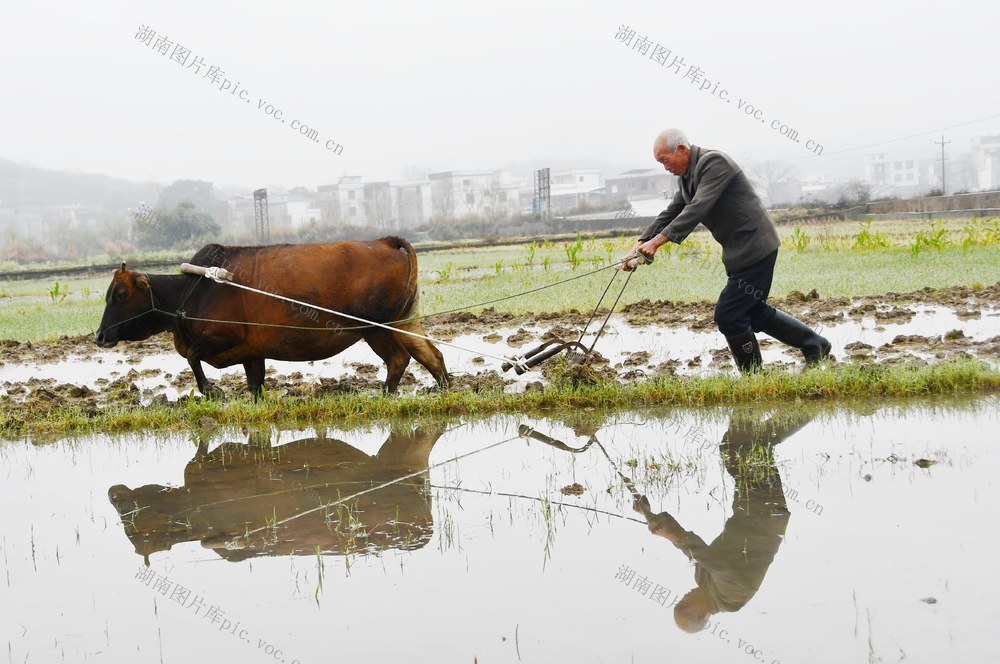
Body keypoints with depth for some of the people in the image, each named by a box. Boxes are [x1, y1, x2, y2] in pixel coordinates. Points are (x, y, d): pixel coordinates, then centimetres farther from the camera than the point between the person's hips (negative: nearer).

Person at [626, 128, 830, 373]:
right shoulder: (688, 178, 13)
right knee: (753, 311, 18)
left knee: (728, 315, -8)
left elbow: (698, 208, -27)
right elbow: (670, 214, 12)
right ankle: (814, 345, 29)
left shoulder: (715, 162, -17)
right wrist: (641, 244, -1)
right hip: (741, 251, 10)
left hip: (754, 247, -10)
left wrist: (658, 240, -31)